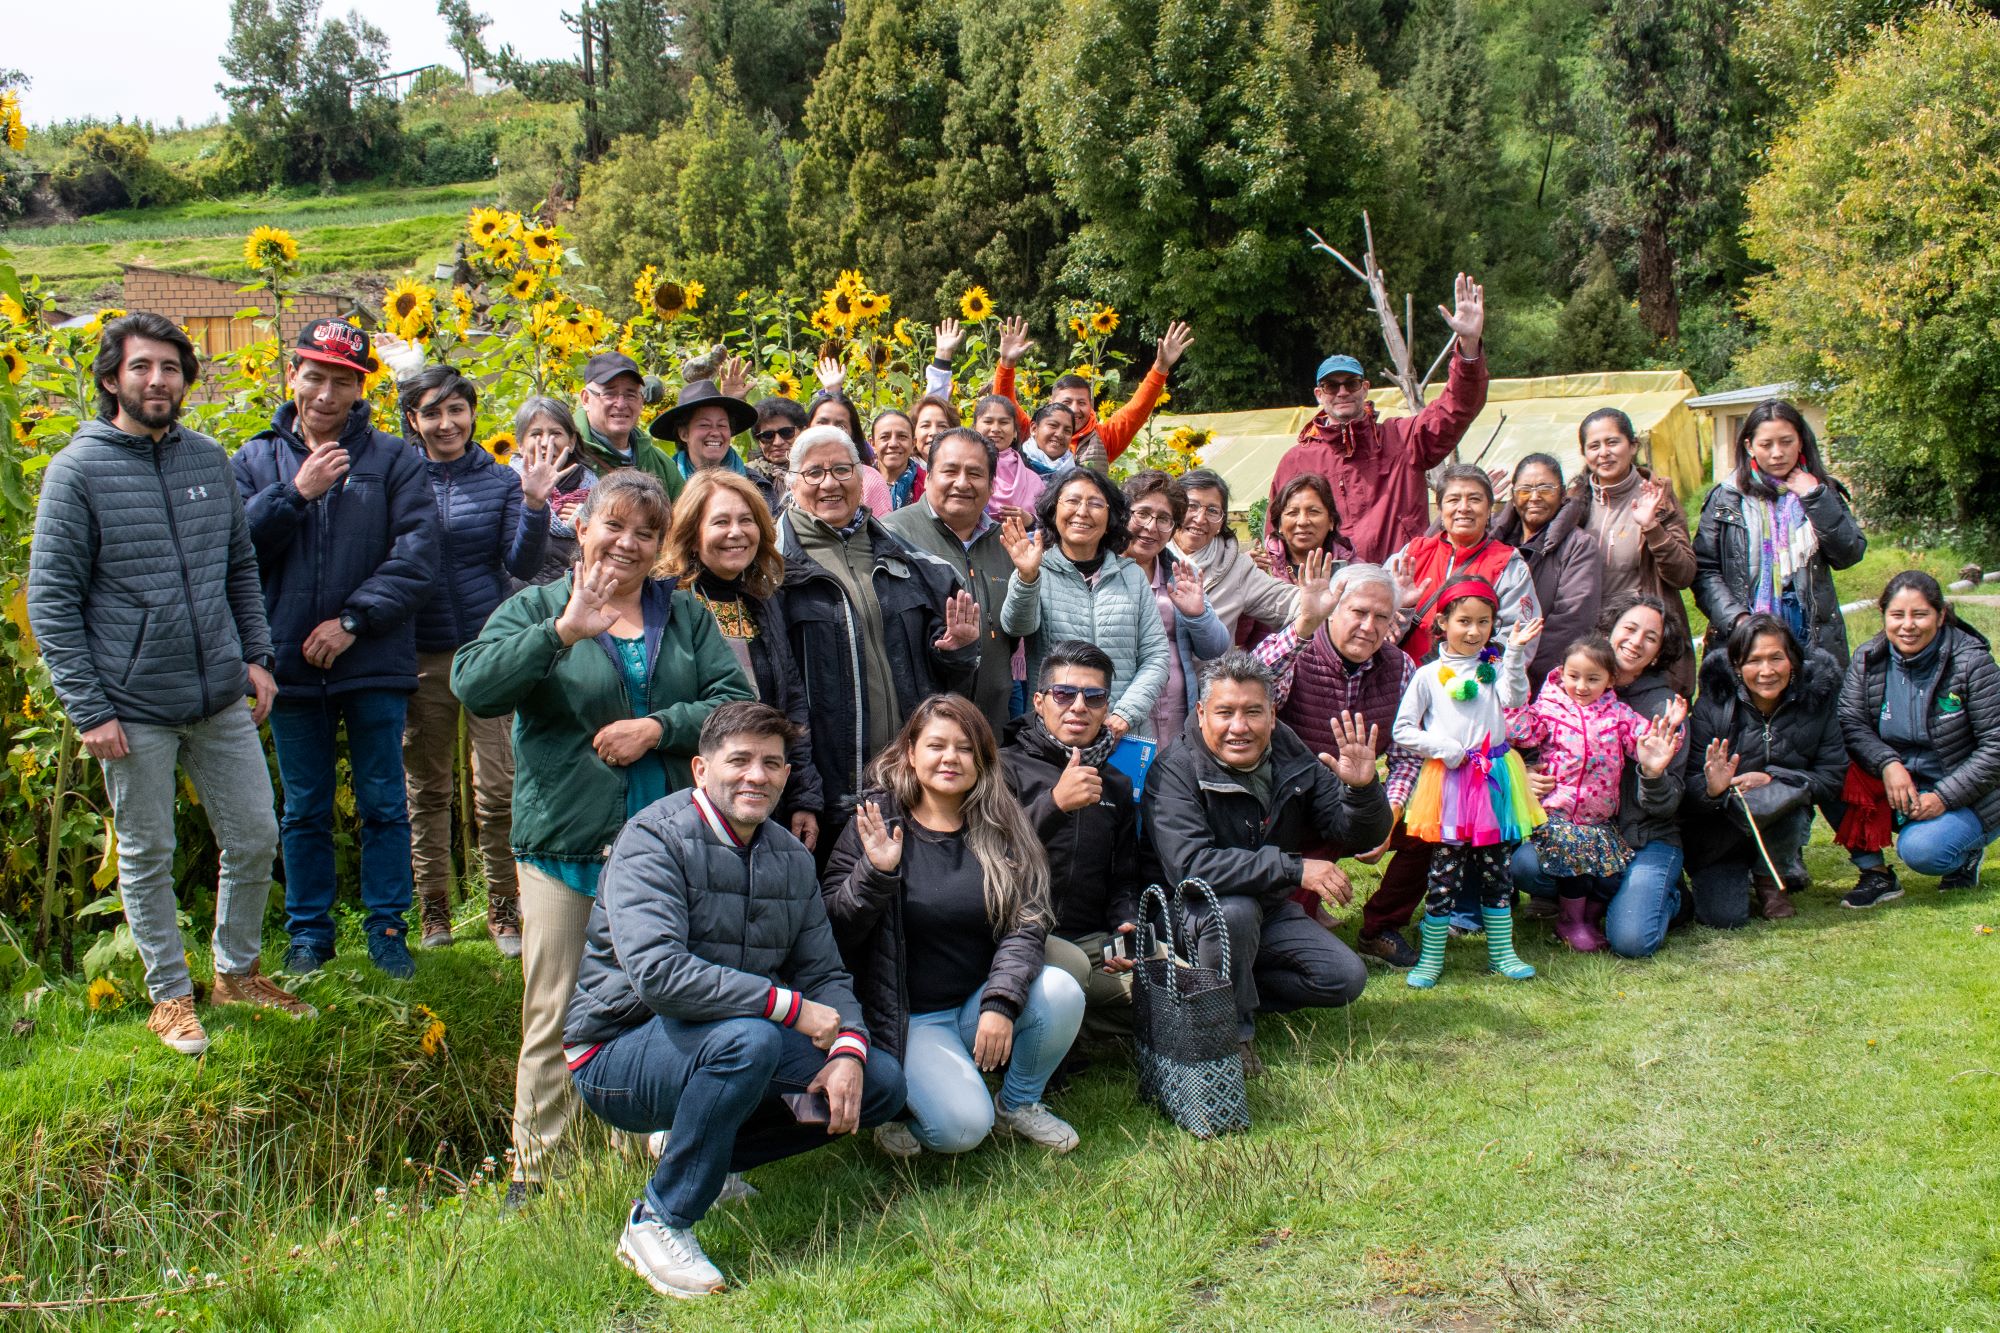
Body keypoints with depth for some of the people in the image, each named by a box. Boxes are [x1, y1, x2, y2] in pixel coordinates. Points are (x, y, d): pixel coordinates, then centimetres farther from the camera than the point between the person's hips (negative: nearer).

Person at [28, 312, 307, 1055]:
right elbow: (51, 599, -8)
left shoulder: (209, 459, 6)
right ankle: (170, 995, 27)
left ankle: (238, 972, 31)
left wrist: (256, 655, 6)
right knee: (147, 857, 10)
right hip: (134, 711, -4)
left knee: (255, 838, 10)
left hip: (221, 701, 4)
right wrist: (88, 710, -12)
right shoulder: (78, 470, -8)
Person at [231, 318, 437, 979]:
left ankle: (388, 929, 19)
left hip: (375, 662, -2)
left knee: (383, 804, 6)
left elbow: (417, 557, -9)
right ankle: (309, 932, 25)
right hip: (292, 664, 2)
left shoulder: (394, 459, 0)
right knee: (305, 810, 12)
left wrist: (355, 619, -16)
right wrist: (295, 493, -15)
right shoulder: (257, 460, 7)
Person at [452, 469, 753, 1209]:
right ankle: (532, 1172, 15)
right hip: (564, 844, -2)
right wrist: (564, 631, -25)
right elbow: (473, 685, -15)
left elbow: (734, 699, 2)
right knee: (554, 1016, 2)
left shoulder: (685, 614, 12)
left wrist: (658, 727, -13)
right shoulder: (538, 608, 3)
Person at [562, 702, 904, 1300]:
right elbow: (658, 974, -31)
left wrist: (848, 1051, -15)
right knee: (749, 1038, -36)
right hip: (619, 1056, -7)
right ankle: (658, 1222, -16)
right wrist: (792, 1007, -27)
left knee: (880, 1082, -4)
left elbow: (826, 975, 6)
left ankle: (703, 1153, 10)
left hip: (732, 1041, 7)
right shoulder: (653, 840, -17)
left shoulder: (790, 857, 6)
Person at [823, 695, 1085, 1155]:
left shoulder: (1000, 826, 1)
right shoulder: (875, 824, -6)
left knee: (1062, 992, -25)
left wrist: (1001, 1001, -21)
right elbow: (833, 928, -10)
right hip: (908, 1017, -4)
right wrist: (874, 873, -27)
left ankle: (1019, 1103, 4)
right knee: (961, 1126, -25)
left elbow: (1026, 923, -7)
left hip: (980, 1004, 4)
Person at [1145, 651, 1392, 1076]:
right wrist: (1294, 868, -36)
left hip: (1270, 912, 6)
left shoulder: (1291, 757, -5)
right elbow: (1189, 866, -36)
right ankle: (1234, 1032, -15)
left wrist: (1363, 789, -27)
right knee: (1234, 909, -36)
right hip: (1196, 918, -6)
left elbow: (1361, 835, -4)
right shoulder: (1175, 770, -22)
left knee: (1347, 977, -9)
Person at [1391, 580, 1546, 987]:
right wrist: (1444, 748, -10)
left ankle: (1501, 951, 22)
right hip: (1449, 783, -3)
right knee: (1444, 875, -1)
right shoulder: (1429, 675, 0)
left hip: (1495, 778, 3)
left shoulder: (1496, 667, 8)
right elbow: (1402, 729, 0)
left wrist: (1516, 653, -23)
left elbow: (1514, 698, -13)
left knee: (1496, 873, 11)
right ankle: (1431, 958, 9)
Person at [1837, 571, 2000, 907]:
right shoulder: (1868, 659, -3)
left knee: (1921, 850, -31)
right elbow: (1850, 723, -12)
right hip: (1895, 789, 4)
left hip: (1964, 797, -4)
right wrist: (1887, 764, -30)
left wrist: (1944, 797, -21)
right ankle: (1875, 875, -11)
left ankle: (1966, 851, 7)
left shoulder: (1971, 662, -14)